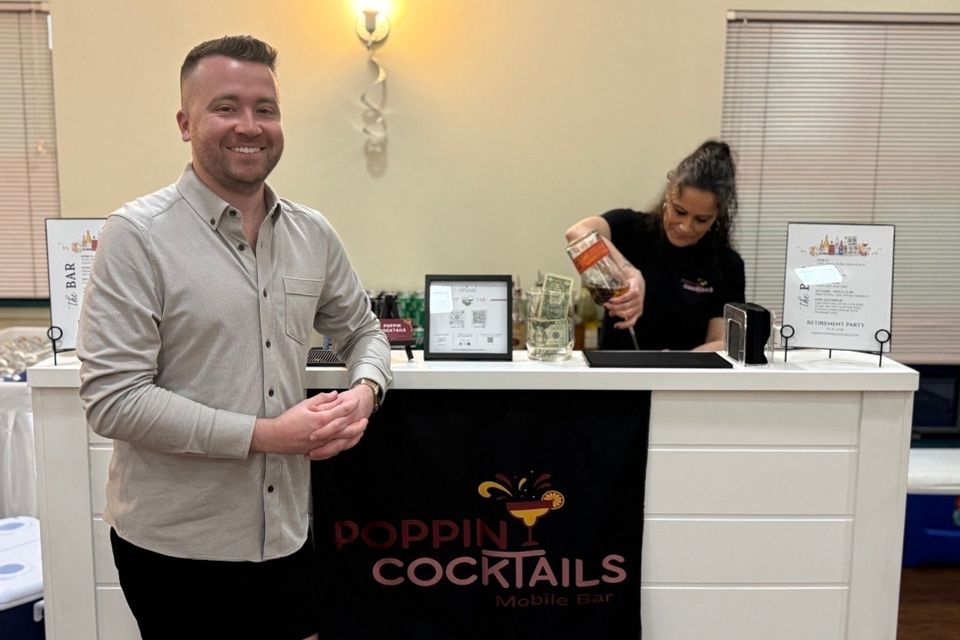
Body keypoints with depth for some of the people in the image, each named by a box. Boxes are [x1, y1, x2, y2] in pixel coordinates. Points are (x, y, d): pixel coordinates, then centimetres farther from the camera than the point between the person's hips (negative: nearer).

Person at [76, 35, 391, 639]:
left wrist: (365, 391, -7)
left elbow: (363, 330, 16)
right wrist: (265, 434, -20)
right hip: (174, 544, -4)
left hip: (286, 533, 5)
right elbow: (112, 399, -17)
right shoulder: (139, 235, -13)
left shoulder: (314, 233, 2)